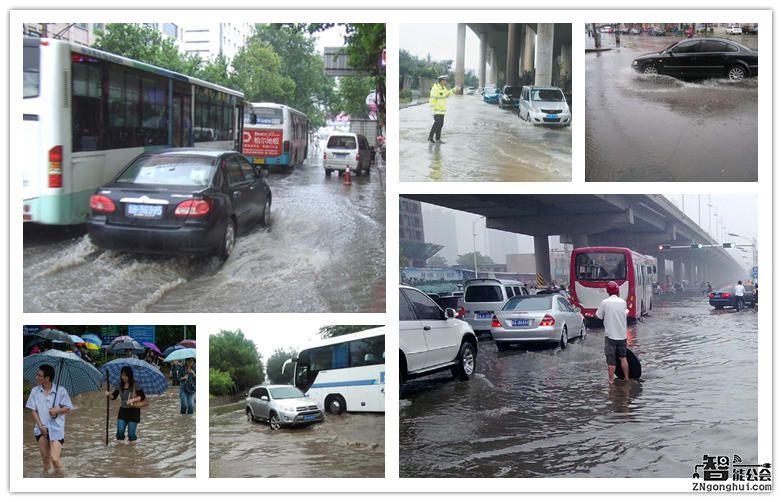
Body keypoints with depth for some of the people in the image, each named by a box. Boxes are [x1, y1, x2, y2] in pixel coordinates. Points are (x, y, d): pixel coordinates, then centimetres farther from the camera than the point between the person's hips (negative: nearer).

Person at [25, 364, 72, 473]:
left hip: (56, 429, -3)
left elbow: (67, 408, 1)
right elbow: (33, 411, 3)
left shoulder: (61, 390, -6)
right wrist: (40, 426, -8)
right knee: (45, 459, 9)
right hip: (41, 429, 3)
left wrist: (57, 410, -20)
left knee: (55, 458, -11)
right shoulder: (35, 391, 3)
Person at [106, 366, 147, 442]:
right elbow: (113, 397, 4)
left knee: (131, 434, -4)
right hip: (123, 411, 4)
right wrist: (109, 394, -16)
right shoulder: (120, 385, 3)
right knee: (120, 432, -8)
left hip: (133, 411, -4)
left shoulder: (135, 385, -11)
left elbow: (142, 397, -13)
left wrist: (132, 400, -25)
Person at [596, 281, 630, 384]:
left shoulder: (604, 303, -11)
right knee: (623, 357, 18)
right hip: (622, 334, 4)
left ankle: (611, 380, 6)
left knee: (611, 360, 3)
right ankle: (627, 378, 24)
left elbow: (598, 316, -3)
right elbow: (625, 314, 10)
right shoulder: (623, 302, 0)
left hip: (610, 334, -4)